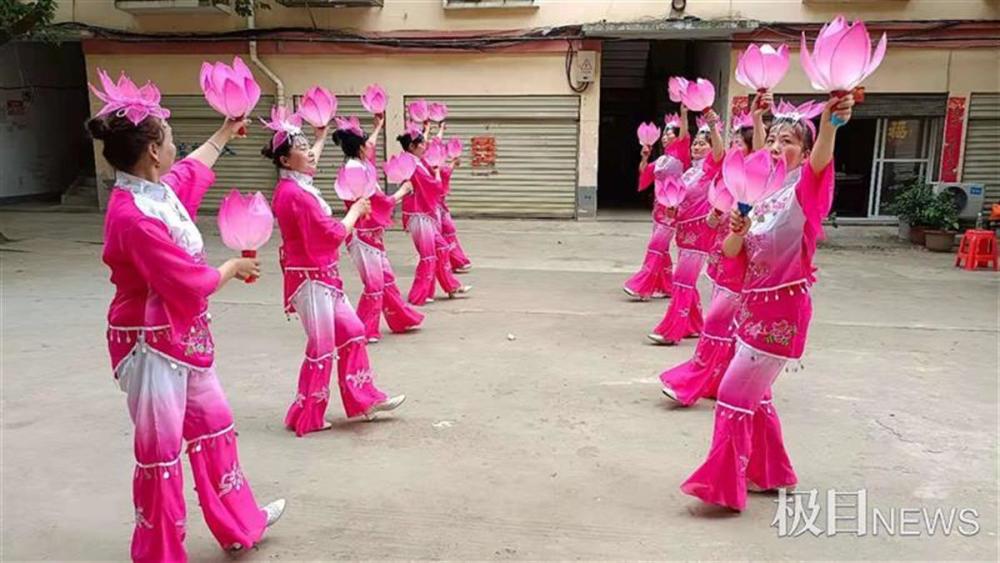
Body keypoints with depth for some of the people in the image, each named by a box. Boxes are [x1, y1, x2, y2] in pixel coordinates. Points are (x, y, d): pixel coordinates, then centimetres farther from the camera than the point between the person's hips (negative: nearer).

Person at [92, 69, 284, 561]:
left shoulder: (158, 190, 2)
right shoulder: (134, 217, -27)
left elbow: (194, 168, 26)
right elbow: (194, 283, -24)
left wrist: (225, 132, 39)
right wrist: (234, 267, -5)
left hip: (185, 338, 10)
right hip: (153, 346, -10)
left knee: (214, 427, 19)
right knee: (160, 452, 4)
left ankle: (239, 524, 36)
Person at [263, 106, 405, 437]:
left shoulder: (293, 187, 7)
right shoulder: (296, 195, -22)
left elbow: (309, 161, 32)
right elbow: (334, 233, -21)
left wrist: (321, 136, 41)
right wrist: (356, 210, -5)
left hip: (322, 276, 10)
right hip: (311, 279, -10)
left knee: (352, 331, 14)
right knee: (322, 348, 1)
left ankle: (363, 399, 25)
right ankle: (305, 417, 16)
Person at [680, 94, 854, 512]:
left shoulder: (805, 190, -12)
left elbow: (821, 161, -37)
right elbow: (730, 252, 6)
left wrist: (829, 124, -58)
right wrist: (738, 230, -17)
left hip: (783, 309, -8)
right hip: (755, 303, 8)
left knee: (734, 393, -5)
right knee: (754, 393, 18)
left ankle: (722, 484, 8)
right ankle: (771, 472, 36)